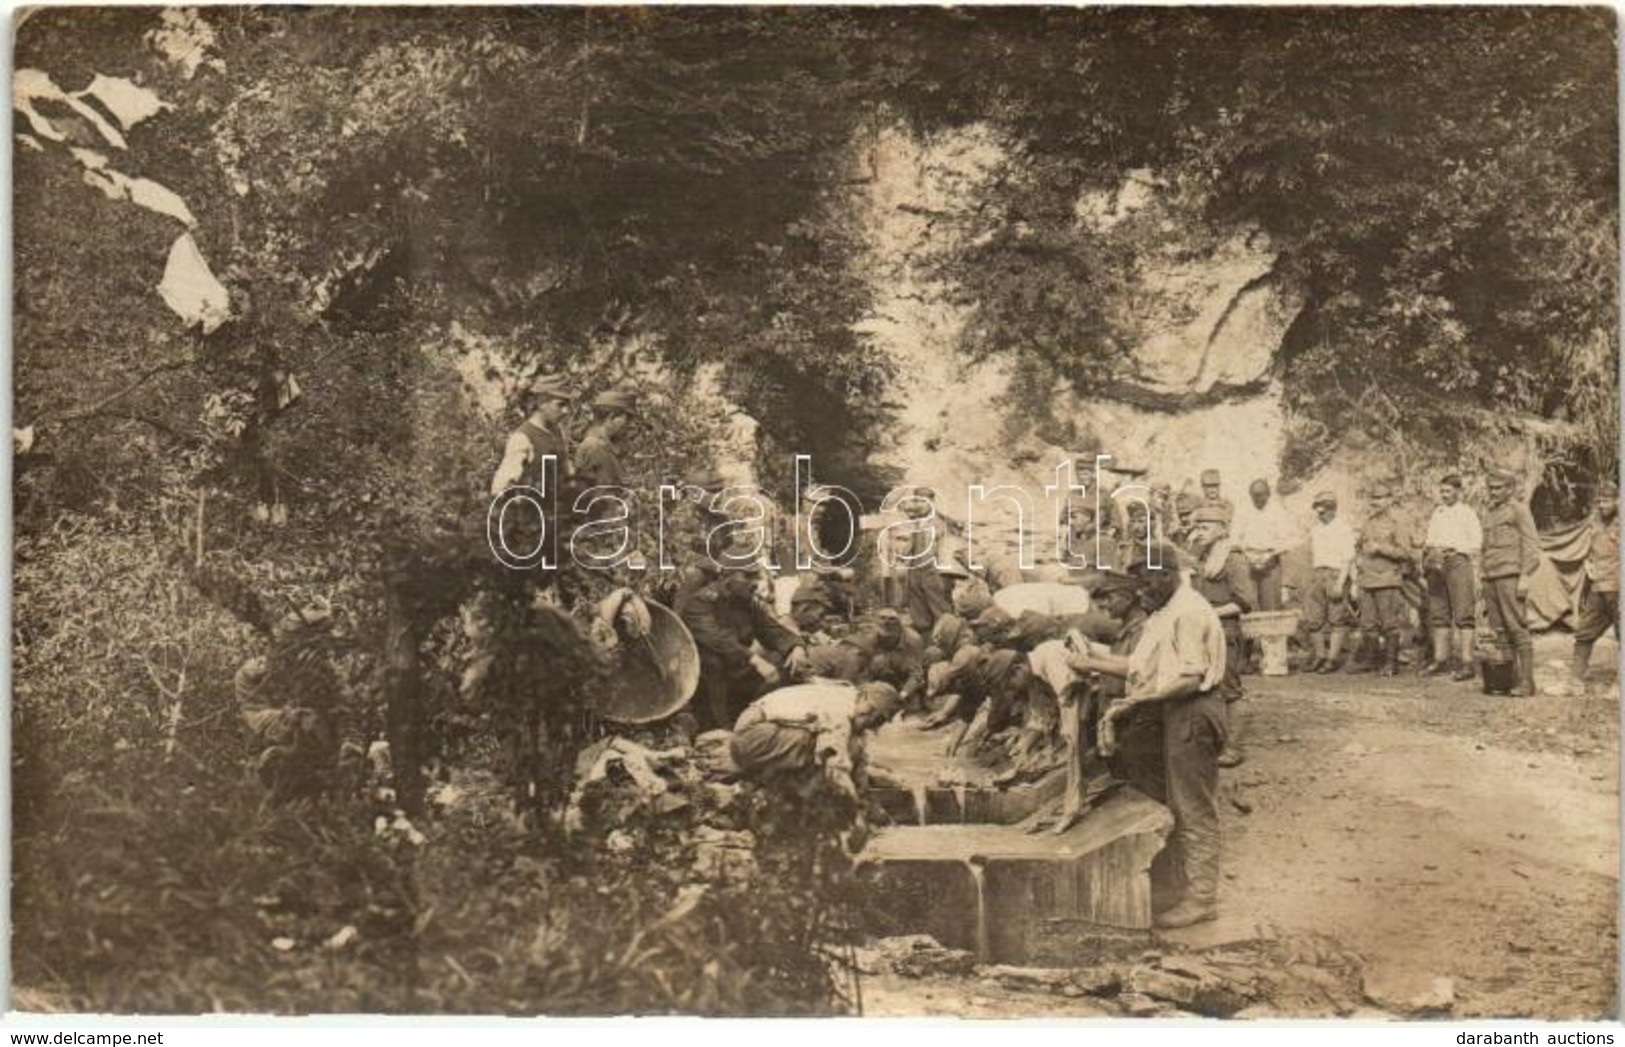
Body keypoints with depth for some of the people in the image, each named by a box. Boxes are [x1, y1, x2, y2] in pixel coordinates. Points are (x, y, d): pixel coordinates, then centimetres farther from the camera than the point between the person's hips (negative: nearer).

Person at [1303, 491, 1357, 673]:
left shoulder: (1343, 528, -4)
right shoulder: (1314, 529, 15)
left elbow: (1347, 558, -9)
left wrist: (1340, 583, -17)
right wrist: (1311, 579, 15)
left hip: (1337, 574, -6)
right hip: (1317, 574, 6)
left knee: (1337, 619, -2)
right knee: (1312, 617, 0)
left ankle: (1333, 658, 0)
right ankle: (1320, 655, 9)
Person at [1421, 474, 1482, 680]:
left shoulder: (1467, 513, 4)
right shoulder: (1437, 513, 21)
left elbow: (1477, 543, -3)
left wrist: (1450, 549, -12)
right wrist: (1428, 551, -1)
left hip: (1457, 561, -6)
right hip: (1436, 564, 6)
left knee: (1463, 613, -10)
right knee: (1437, 613, 6)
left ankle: (1466, 662, -13)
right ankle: (1440, 659, 11)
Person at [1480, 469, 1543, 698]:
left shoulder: (1519, 510, -1)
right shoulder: (1489, 513, 20)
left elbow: (1532, 544, -7)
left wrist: (1525, 577, -14)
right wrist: (1483, 578, 18)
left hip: (1510, 576, -7)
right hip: (1491, 578, 7)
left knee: (1517, 629, -8)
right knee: (1499, 631, 6)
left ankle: (1526, 682, -6)